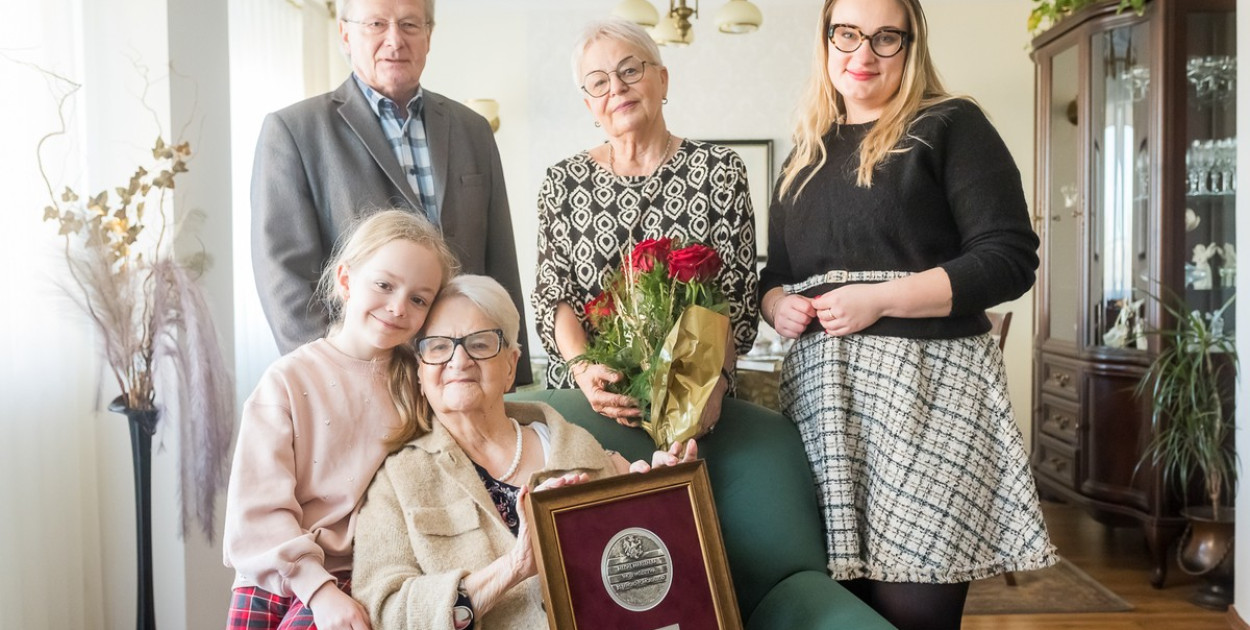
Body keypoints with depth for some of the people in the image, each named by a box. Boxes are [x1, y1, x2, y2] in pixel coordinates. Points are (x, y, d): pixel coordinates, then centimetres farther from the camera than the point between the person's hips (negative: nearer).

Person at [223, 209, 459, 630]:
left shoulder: (415, 383, 3)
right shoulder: (289, 380, -6)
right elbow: (259, 506, -11)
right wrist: (318, 588, -19)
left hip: (358, 578, 0)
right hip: (275, 577, 0)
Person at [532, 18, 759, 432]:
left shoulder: (720, 169, 3)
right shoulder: (563, 182, 7)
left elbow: (737, 294, -1)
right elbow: (554, 296, 3)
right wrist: (582, 367, -16)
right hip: (586, 396, 1)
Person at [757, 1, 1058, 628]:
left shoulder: (950, 126, 2)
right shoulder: (806, 153, 19)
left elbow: (1010, 259, -8)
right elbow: (774, 273, 25)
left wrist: (878, 299, -15)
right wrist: (777, 305, 1)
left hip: (926, 391, -5)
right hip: (822, 394, 5)